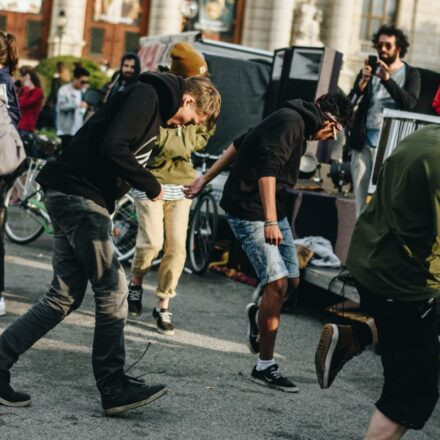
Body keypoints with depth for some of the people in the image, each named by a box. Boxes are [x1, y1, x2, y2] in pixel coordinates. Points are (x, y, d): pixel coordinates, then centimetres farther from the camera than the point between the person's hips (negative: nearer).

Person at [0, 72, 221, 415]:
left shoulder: (154, 106, 21)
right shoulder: (147, 95, -11)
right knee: (113, 289, -5)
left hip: (72, 196, 10)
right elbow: (113, 148, -24)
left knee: (66, 296, 9)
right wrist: (151, 185, -12)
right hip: (79, 196, -10)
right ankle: (114, 387, 2)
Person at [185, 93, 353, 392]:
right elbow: (267, 168, -28)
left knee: (292, 280, 8)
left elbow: (239, 145, 18)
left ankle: (259, 315, 37)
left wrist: (205, 180, 18)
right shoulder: (291, 122, -17)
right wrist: (270, 222, -34)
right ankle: (265, 367, -5)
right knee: (277, 283, -13)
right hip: (250, 212, -10)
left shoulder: (293, 121, 14)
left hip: (273, 209, 10)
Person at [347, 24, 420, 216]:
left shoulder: (411, 74, 6)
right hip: (363, 141, 3)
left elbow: (409, 102, -12)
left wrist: (387, 79, -22)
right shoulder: (369, 69, 13)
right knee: (361, 192, 2)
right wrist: (363, 81, -14)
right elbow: (350, 102, 5)